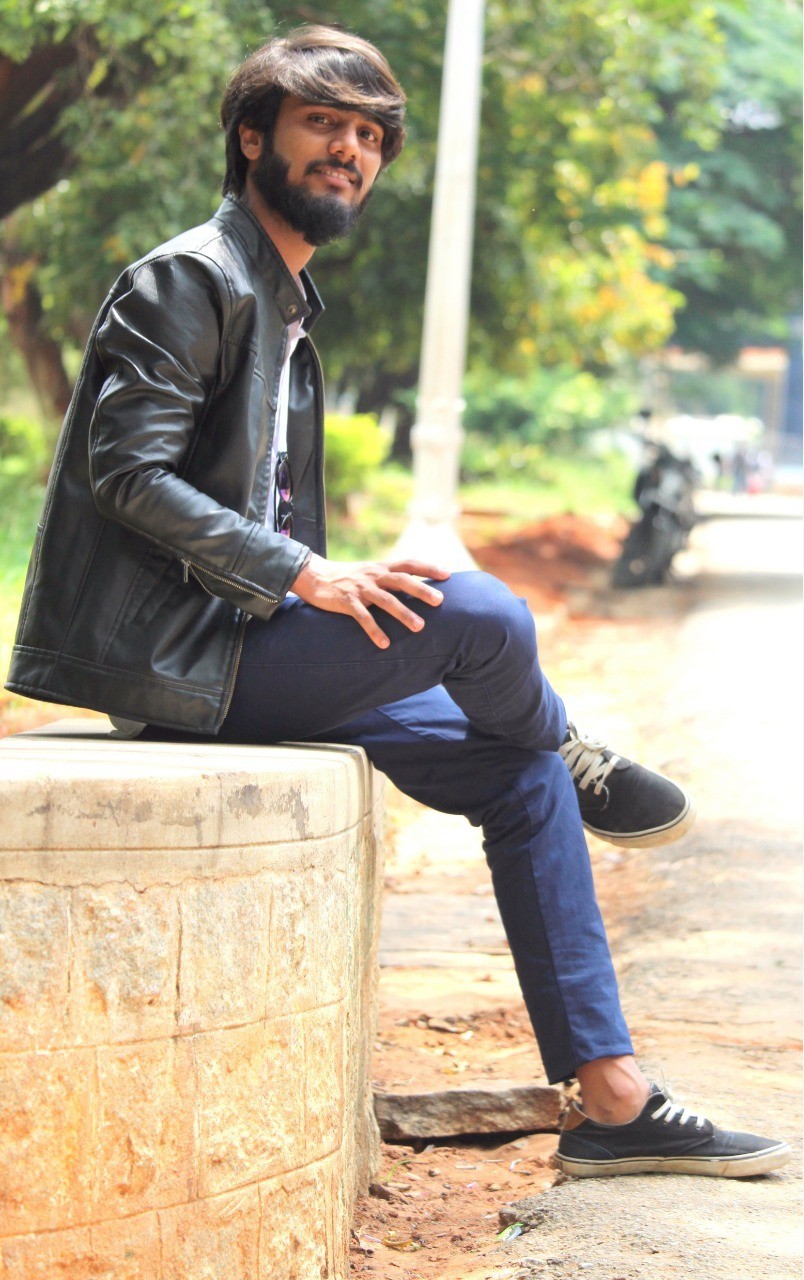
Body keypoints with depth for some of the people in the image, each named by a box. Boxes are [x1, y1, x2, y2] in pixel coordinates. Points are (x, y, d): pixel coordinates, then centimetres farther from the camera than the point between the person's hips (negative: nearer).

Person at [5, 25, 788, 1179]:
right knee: (483, 615, -26)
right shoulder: (192, 279, -9)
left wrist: (326, 590, 8)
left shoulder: (290, 307, 21)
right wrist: (301, 574, -25)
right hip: (172, 650, -10)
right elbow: (128, 472, -20)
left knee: (521, 774, 2)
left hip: (243, 644, 10)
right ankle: (577, 758, 10)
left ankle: (612, 1102, 3)